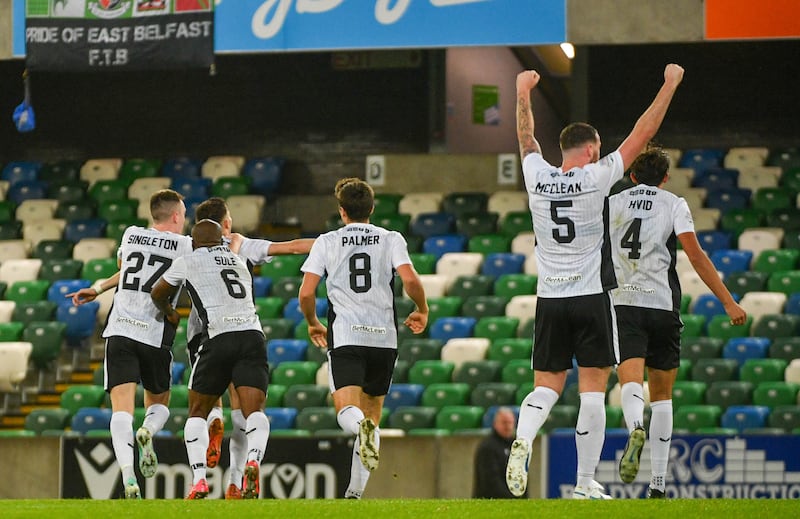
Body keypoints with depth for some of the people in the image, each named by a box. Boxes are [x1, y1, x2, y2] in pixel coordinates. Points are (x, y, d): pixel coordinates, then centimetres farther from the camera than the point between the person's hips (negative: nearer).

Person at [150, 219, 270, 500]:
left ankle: (198, 480, -1)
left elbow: (157, 294, 29)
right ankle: (253, 460, -36)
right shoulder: (239, 262, 26)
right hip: (253, 335, 3)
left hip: (219, 338, -3)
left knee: (197, 413, 12)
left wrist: (169, 313, 48)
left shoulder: (188, 262, 15)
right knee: (254, 411, -7)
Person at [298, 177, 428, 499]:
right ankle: (355, 491, 12)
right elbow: (410, 281, -8)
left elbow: (306, 294, 1)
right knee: (373, 412, 14)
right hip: (384, 337, 2)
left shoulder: (327, 242, 7)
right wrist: (422, 311, 12)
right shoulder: (391, 240, 7)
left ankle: (362, 426, -50)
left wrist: (313, 324, 21)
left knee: (347, 411, -12)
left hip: (344, 337, -2)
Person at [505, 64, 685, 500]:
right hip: (592, 297, -4)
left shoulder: (537, 176, 1)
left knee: (546, 386, 9)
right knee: (592, 391, 1)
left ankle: (522, 440, -21)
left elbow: (526, 136, 21)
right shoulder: (596, 178, -9)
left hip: (549, 300, 4)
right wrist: (670, 85, 4)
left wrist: (523, 93, 36)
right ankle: (585, 484, 1)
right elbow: (642, 134, -4)